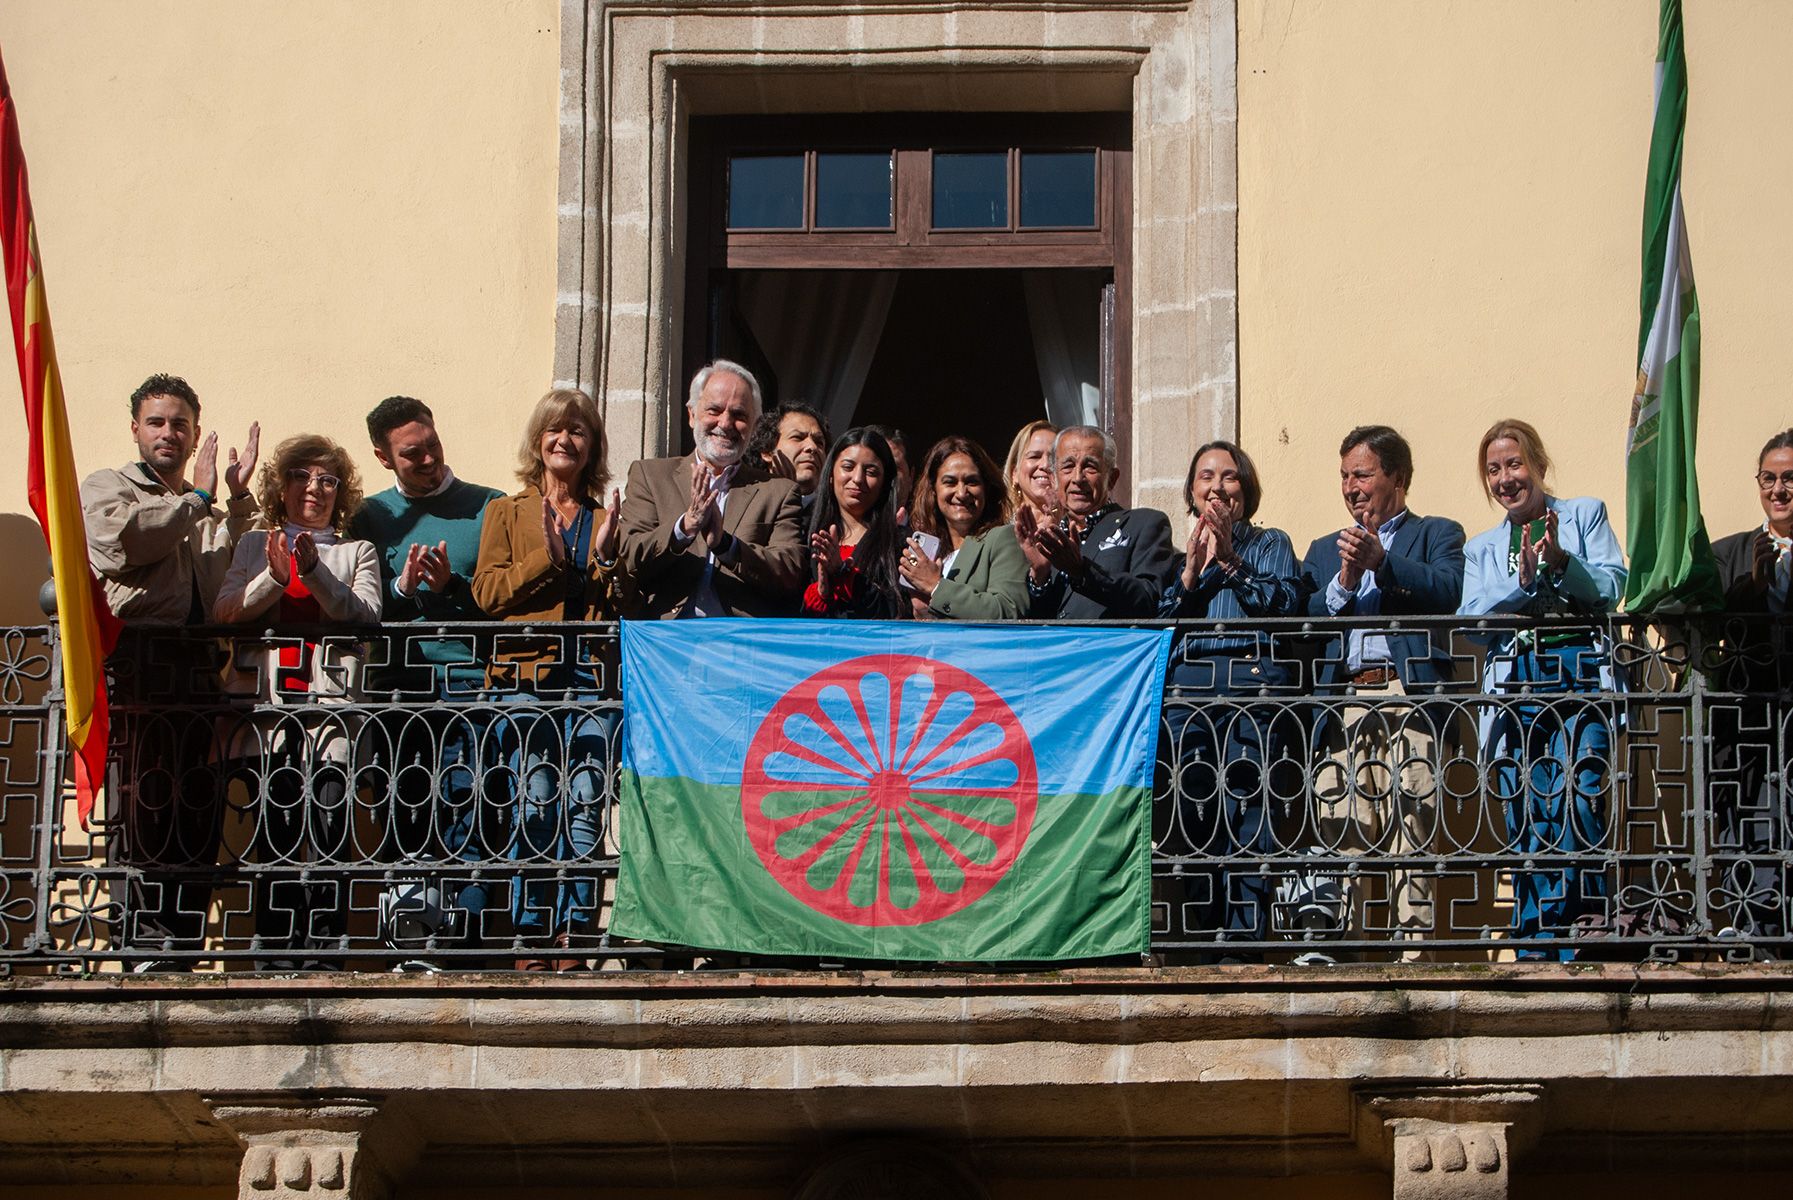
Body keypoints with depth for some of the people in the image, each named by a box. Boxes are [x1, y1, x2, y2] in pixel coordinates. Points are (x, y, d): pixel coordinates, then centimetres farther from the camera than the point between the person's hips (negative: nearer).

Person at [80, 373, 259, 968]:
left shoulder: (207, 511, 29)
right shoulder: (106, 488, 12)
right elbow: (121, 538, -12)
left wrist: (238, 499, 2)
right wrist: (197, 499, -3)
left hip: (199, 666, 5)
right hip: (134, 660, -5)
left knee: (201, 802, -1)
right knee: (147, 794, -12)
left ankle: (183, 943, 1)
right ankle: (146, 941, -12)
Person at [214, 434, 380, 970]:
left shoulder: (356, 553, 19)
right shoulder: (254, 547, 22)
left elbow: (365, 614, 1)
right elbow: (224, 613, 7)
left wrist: (314, 571, -11)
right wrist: (273, 578, -8)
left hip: (331, 704, -1)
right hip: (266, 703, 1)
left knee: (330, 828, -13)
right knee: (275, 829, -9)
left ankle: (323, 951, -15)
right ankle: (277, 952, -8)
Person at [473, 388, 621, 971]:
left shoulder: (606, 518, 21)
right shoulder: (507, 512, 18)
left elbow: (627, 607, 14)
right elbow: (487, 591, 6)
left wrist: (606, 557, -1)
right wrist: (545, 558, -5)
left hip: (591, 677, 1)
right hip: (527, 676, -1)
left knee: (584, 801, -11)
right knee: (536, 802, -11)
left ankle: (572, 935, -10)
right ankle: (532, 936, -8)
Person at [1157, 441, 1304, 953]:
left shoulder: (1270, 544, 19)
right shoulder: (1177, 551, 25)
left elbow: (1286, 604, 1)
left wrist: (1231, 561, -2)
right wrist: (1192, 570, 1)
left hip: (1254, 682, -3)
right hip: (1188, 687, 3)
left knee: (1247, 813, -12)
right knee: (1194, 815, -5)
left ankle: (1244, 942, -15)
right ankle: (1204, 940, -2)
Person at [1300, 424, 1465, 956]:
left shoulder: (1435, 534, 17)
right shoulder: (1324, 550, 28)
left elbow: (1447, 592, -4)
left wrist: (1382, 561, -13)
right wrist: (1344, 583, -2)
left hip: (1408, 698, -3)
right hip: (1340, 704, 3)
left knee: (1410, 831, -11)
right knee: (1335, 831, -6)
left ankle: (1411, 948, -14)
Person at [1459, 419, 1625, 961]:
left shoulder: (1585, 515, 14)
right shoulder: (1481, 548, 23)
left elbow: (1611, 589, 2)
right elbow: (1470, 621, 8)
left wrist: (1560, 560, -14)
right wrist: (1522, 581, -7)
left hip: (1579, 677, -3)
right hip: (1514, 686, 3)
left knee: (1574, 807, -16)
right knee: (1525, 821, -3)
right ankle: (1535, 954, -1)